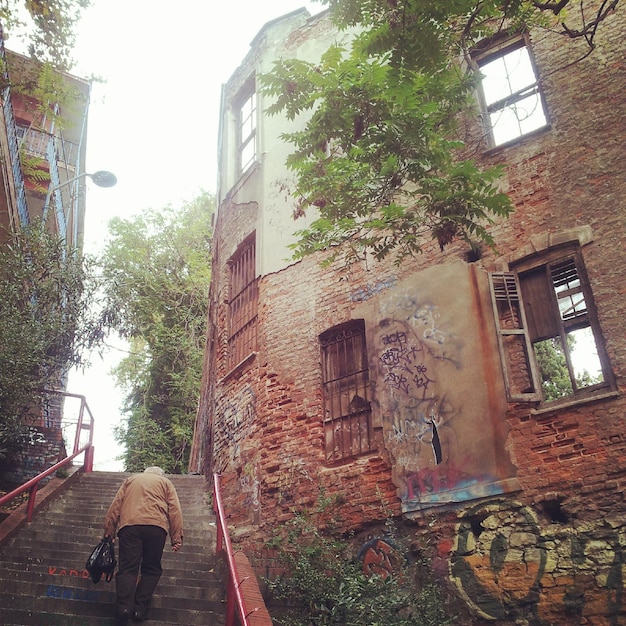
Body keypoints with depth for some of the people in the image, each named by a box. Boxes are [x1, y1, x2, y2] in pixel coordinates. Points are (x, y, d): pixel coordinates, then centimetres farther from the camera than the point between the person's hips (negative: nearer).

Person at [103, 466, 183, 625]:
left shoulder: (130, 479, 29)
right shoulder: (166, 482, 25)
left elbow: (115, 506, 17)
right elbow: (175, 510, 12)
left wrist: (109, 531, 16)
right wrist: (176, 538, 7)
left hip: (129, 524, 1)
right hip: (156, 526, 0)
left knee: (127, 568, 0)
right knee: (151, 569, 11)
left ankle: (124, 607, -18)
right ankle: (140, 608, 0)